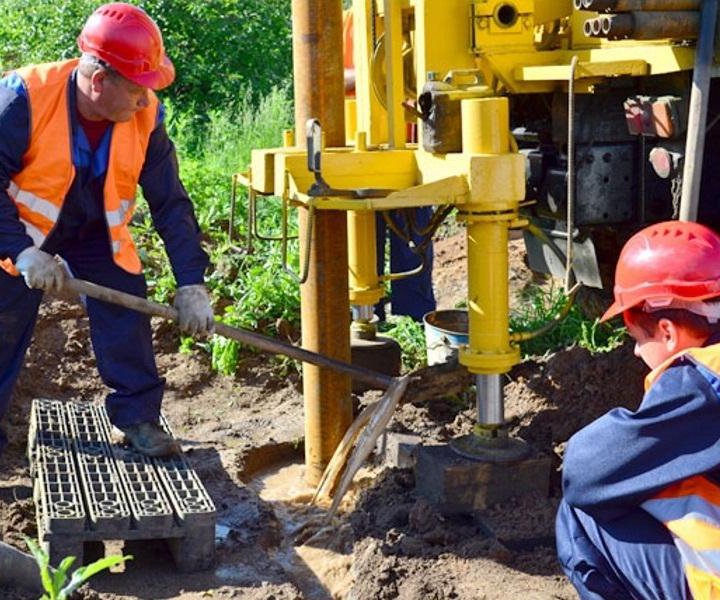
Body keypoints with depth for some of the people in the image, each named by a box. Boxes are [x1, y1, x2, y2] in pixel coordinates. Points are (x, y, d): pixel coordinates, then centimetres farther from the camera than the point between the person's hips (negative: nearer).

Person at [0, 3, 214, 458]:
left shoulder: (145, 117, -21)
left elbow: (171, 203, -15)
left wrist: (192, 284, -20)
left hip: (97, 233, 3)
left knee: (126, 309, -7)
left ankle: (138, 416, 9)